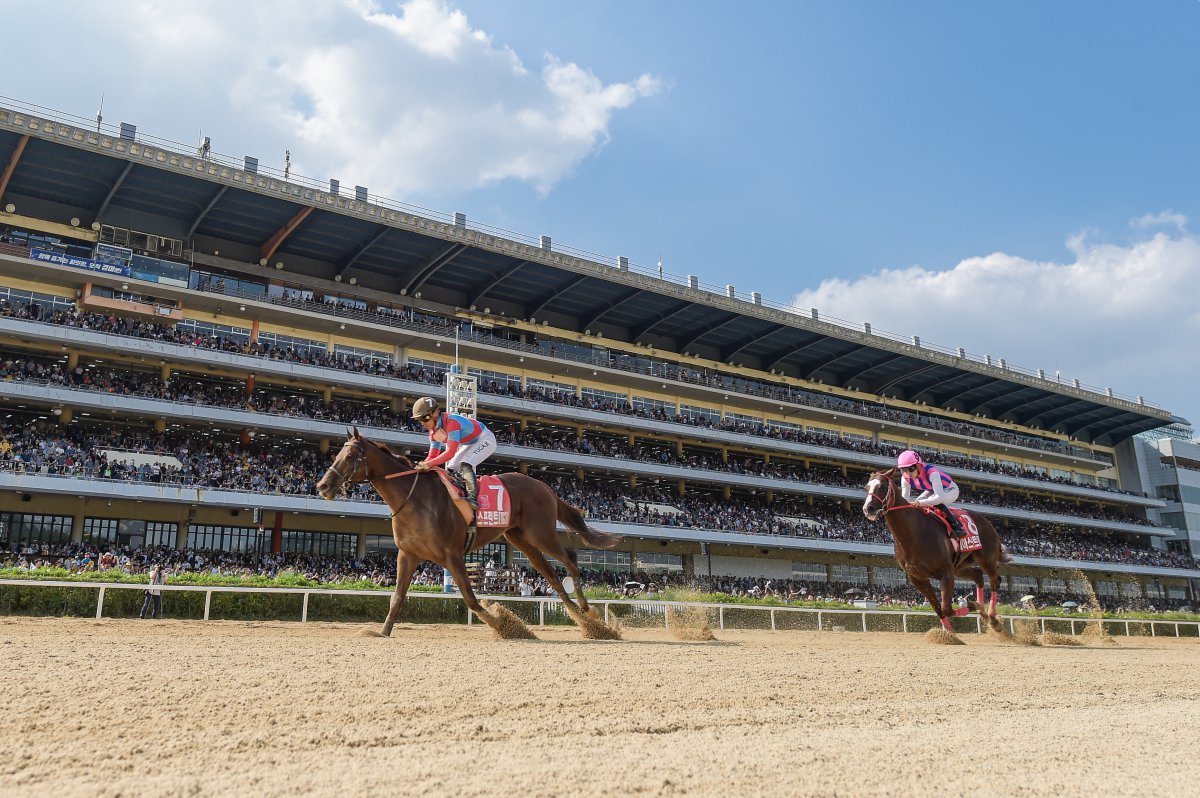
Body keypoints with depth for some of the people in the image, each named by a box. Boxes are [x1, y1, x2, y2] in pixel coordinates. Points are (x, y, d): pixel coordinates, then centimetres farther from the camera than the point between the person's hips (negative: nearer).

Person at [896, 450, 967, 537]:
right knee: (915, 505, -14)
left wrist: (921, 502, -53)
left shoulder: (932, 473, -41)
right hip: (932, 491, 7)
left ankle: (957, 527, -26)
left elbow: (940, 497, -45)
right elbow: (905, 499, -14)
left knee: (936, 503, -35)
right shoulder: (905, 478, -22)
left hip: (950, 489, -7)